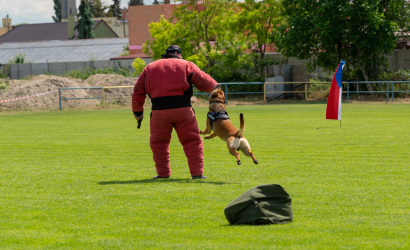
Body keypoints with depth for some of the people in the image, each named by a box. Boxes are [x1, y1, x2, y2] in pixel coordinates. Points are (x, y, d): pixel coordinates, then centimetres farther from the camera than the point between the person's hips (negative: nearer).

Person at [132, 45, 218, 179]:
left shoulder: (150, 68, 17)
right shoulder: (186, 65, 9)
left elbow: (138, 91, 15)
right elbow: (204, 82, 6)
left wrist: (137, 111, 21)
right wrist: (215, 87, 26)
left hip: (159, 111, 1)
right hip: (182, 109, -1)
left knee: (158, 143, 14)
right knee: (192, 141, 7)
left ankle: (163, 173, 12)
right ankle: (197, 172, 3)